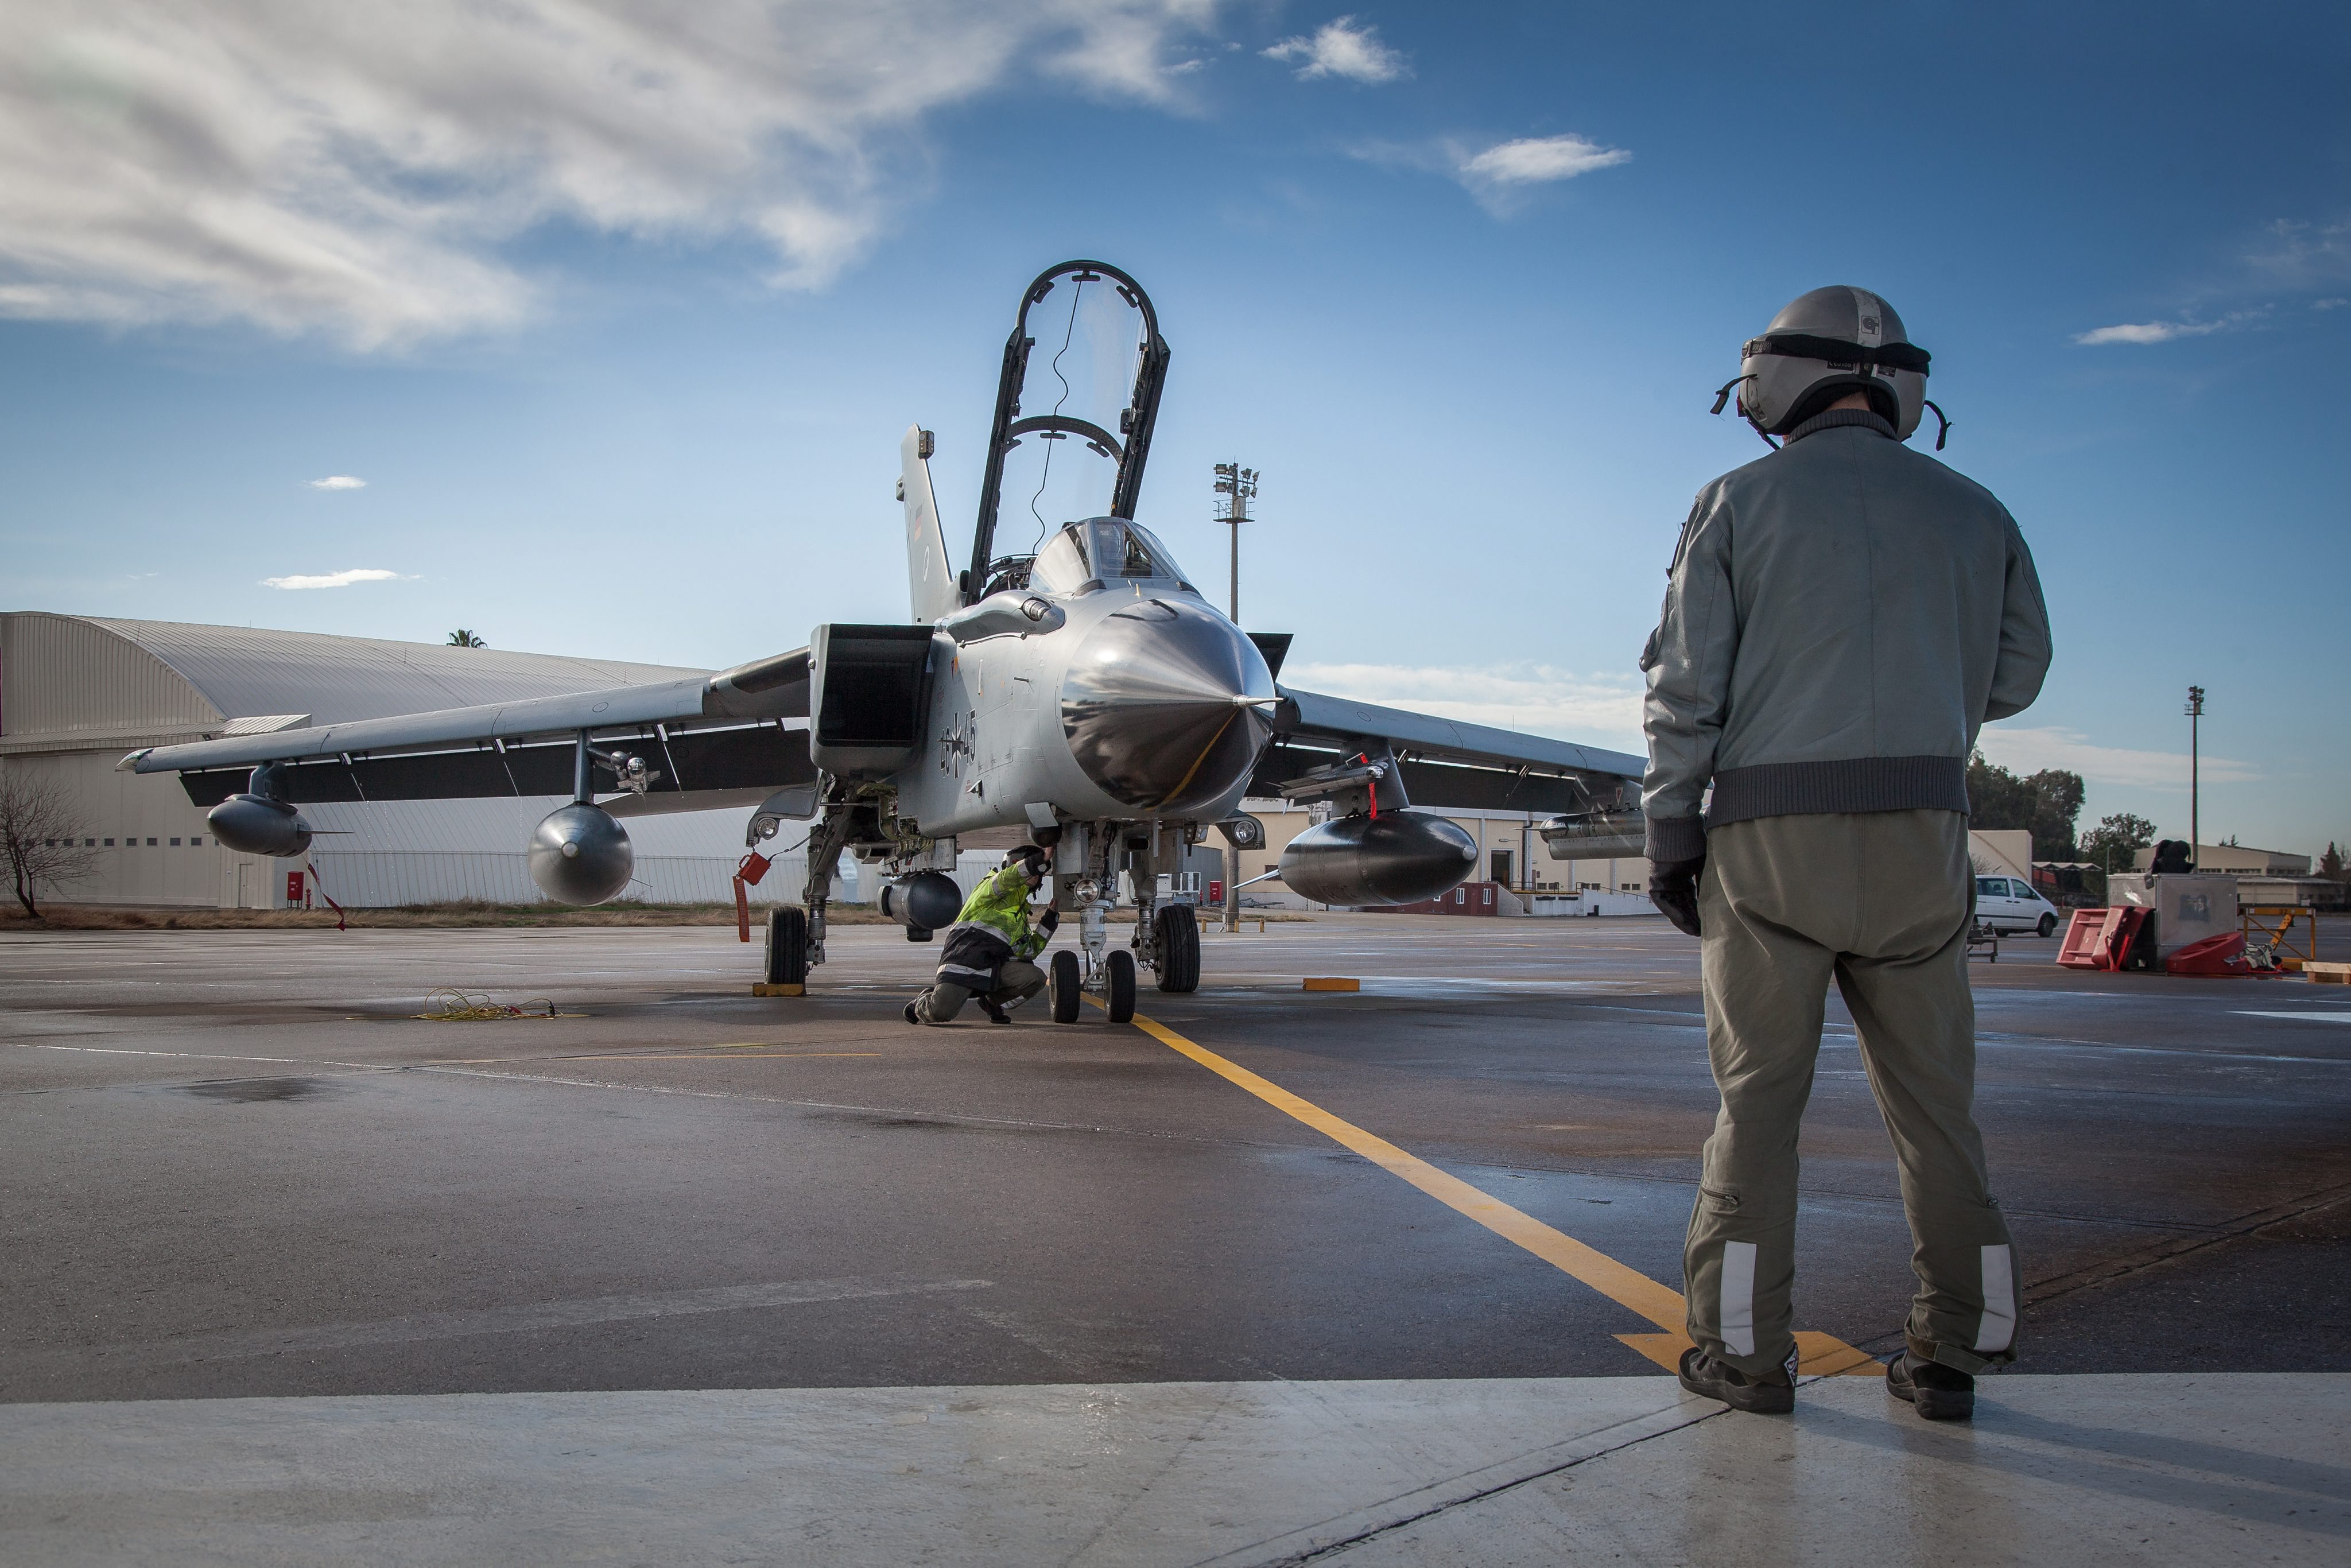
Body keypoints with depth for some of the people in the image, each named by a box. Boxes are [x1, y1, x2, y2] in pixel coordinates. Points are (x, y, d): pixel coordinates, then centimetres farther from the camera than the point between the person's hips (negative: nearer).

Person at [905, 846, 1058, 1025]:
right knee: (942, 1012, -24)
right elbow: (1008, 878, -17)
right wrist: (1044, 859, -26)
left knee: (1036, 978, -19)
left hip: (994, 966, 7)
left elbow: (1029, 951, 24)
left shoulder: (1021, 912, 31)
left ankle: (992, 1002, 8)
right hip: (966, 956, -7)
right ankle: (920, 1006, 15)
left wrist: (1051, 917, 20)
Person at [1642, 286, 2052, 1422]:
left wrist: (1668, 829, 0)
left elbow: (1685, 690, -5)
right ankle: (1953, 1349, 14)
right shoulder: (1972, 514, 10)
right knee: (1932, 1100, 10)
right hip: (1921, 833, 3)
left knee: (1758, 1095, 4)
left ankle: (1743, 1349, 8)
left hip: (1771, 833, -2)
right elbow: (2015, 677, 16)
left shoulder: (1740, 503, 0)